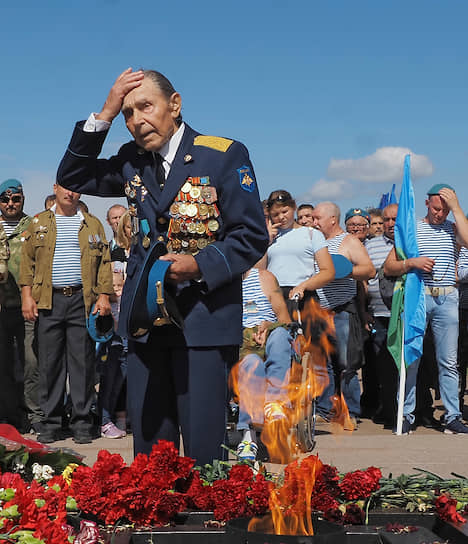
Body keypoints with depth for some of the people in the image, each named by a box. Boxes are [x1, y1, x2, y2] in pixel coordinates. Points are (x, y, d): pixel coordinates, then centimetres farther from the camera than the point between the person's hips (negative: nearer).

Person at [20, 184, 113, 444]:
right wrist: (27, 295, 0)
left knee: (83, 361, -1)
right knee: (50, 362, 1)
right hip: (49, 301, 0)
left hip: (83, 300, 0)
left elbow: (104, 263, 9)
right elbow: (28, 262, 10)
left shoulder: (93, 224, 13)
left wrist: (104, 295, -1)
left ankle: (82, 422, 5)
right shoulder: (39, 223, 14)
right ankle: (51, 423, 8)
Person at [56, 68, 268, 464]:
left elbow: (252, 237, -6)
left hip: (204, 319, -5)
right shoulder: (132, 161, 12)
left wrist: (200, 265, -22)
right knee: (148, 447, 9)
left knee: (203, 449, -5)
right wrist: (103, 116, 3)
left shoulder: (224, 155, -5)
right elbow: (72, 178, 15)